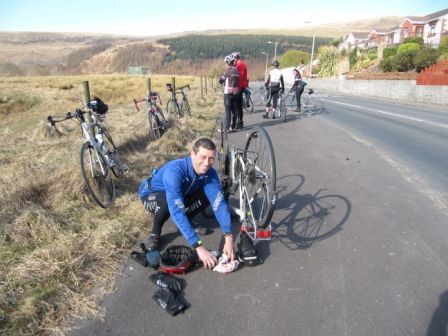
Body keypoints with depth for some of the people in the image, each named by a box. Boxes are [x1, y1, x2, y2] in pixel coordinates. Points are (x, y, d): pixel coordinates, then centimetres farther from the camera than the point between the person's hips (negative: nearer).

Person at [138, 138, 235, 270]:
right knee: (167, 201, -39)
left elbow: (220, 203, -28)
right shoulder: (175, 170, -40)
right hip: (152, 194, -4)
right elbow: (176, 211, -48)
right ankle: (155, 233, -10)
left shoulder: (210, 173, -23)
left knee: (208, 196, -21)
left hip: (181, 194, 5)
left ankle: (185, 222, 5)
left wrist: (228, 238, -41)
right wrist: (199, 247, -52)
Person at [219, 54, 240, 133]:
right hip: (236, 92, 6)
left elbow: (220, 80, -5)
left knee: (228, 111, -3)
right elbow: (238, 81, 11)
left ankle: (227, 128, -2)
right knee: (235, 110, 11)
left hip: (228, 93, -6)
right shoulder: (237, 71, 8)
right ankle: (233, 126, 18)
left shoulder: (228, 71, -11)